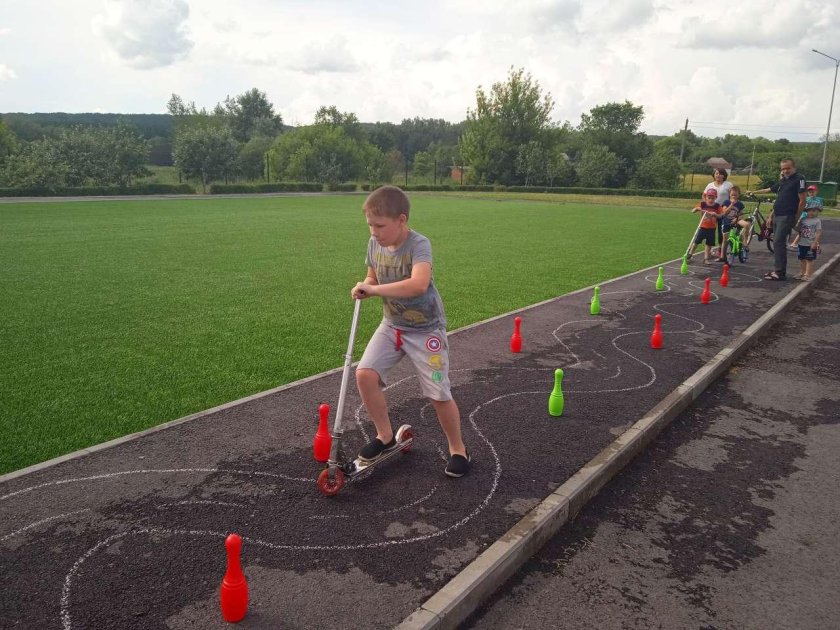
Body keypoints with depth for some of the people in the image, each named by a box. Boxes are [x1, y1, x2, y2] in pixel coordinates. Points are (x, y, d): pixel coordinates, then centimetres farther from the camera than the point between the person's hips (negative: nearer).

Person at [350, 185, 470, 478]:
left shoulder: (419, 244, -25)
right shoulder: (375, 243, -4)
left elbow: (418, 285, -42)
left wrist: (373, 289, -36)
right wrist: (365, 287, -13)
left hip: (426, 330, -5)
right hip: (392, 325, 6)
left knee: (439, 395, -2)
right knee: (364, 374, -11)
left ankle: (457, 449, 24)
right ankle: (385, 436, 11)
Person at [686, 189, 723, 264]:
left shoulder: (717, 206, -3)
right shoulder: (702, 204, -5)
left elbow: (720, 216, -2)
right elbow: (693, 211, -6)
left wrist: (715, 214, -23)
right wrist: (697, 208, -27)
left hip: (711, 228, 1)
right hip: (703, 227, -1)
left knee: (709, 244, 6)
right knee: (696, 241, 3)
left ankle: (706, 258, 16)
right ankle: (689, 255, 19)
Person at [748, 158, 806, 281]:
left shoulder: (799, 179, -8)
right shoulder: (782, 181, 16)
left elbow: (802, 201, -11)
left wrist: (796, 217, -10)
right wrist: (771, 216, 19)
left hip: (787, 216, -8)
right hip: (777, 216, 8)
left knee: (779, 243, -13)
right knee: (778, 243, 10)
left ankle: (780, 272, -11)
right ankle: (777, 270, 16)